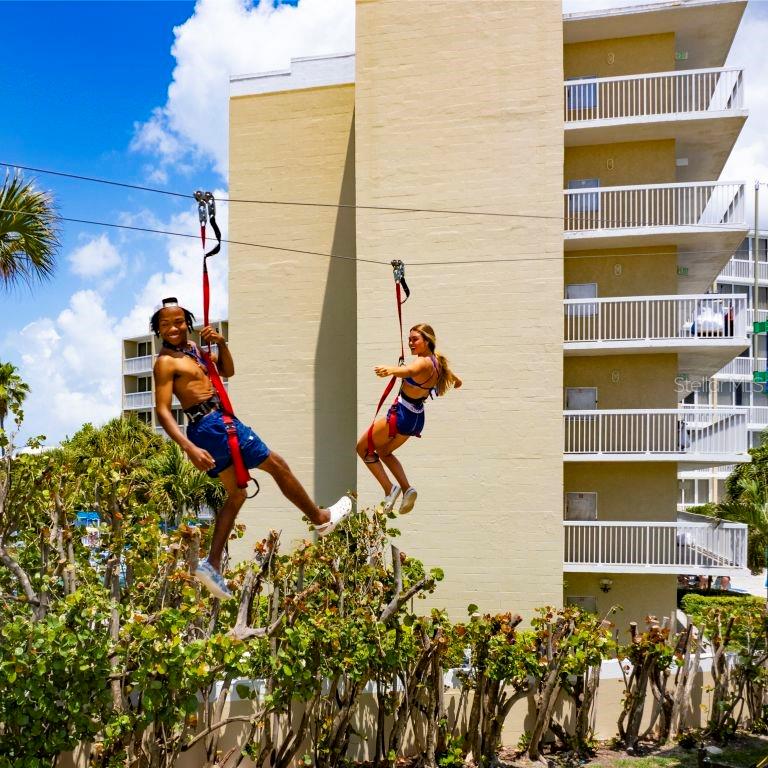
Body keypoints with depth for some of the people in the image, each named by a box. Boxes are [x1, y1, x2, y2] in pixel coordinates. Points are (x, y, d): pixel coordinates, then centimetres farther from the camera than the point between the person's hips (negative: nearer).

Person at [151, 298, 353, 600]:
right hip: (213, 424, -9)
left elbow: (228, 371, 18)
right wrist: (191, 449, -29)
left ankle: (212, 564, 14)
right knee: (277, 465, 5)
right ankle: (321, 518, 22)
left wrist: (221, 343, -2)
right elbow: (163, 411, -19)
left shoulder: (191, 348, 12)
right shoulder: (165, 362, -13)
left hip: (215, 425, 9)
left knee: (236, 494, 17)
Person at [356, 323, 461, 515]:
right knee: (384, 452, 28)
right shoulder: (436, 362, 3)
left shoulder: (423, 362, -24)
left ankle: (389, 488, 0)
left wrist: (390, 370, -71)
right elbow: (451, 376, 27)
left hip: (400, 415, -9)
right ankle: (406, 489, 14)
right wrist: (457, 381, 51)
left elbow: (409, 370, -50)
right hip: (416, 418, 9)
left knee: (362, 448, 9)